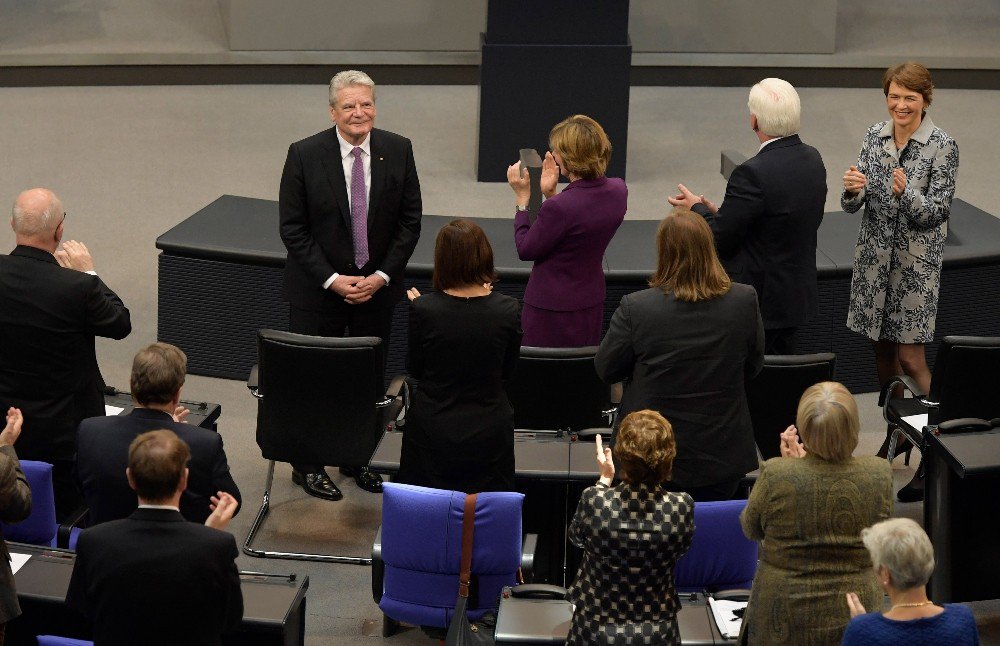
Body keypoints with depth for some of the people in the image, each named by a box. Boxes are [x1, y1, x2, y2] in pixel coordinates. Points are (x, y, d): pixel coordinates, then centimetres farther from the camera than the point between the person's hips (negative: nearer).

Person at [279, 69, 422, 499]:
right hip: (317, 287, -2)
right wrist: (332, 280, -14)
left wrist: (381, 276, -8)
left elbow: (409, 221, 1)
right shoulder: (304, 155, -11)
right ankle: (308, 464, 20)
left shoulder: (398, 151, -4)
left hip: (378, 285, 2)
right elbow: (292, 228, -8)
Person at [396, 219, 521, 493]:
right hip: (488, 434, 1)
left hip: (432, 433, 0)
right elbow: (507, 371, 5)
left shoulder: (423, 309, -14)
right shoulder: (507, 310, -11)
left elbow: (414, 368, 2)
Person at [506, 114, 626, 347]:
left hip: (552, 311, -8)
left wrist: (522, 197, -9)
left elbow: (526, 250, -14)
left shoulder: (559, 207, -29)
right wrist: (551, 195, 2)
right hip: (591, 305, 8)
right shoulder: (618, 191, -5)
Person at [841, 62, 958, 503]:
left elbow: (937, 211, -12)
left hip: (916, 263, -5)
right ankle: (896, 433, 31)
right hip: (875, 256, 5)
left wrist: (907, 193, -30)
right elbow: (853, 204, 1)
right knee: (882, 351, 13)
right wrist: (853, 190, -22)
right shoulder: (875, 137, 3)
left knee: (910, 358, -7)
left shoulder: (942, 147, -11)